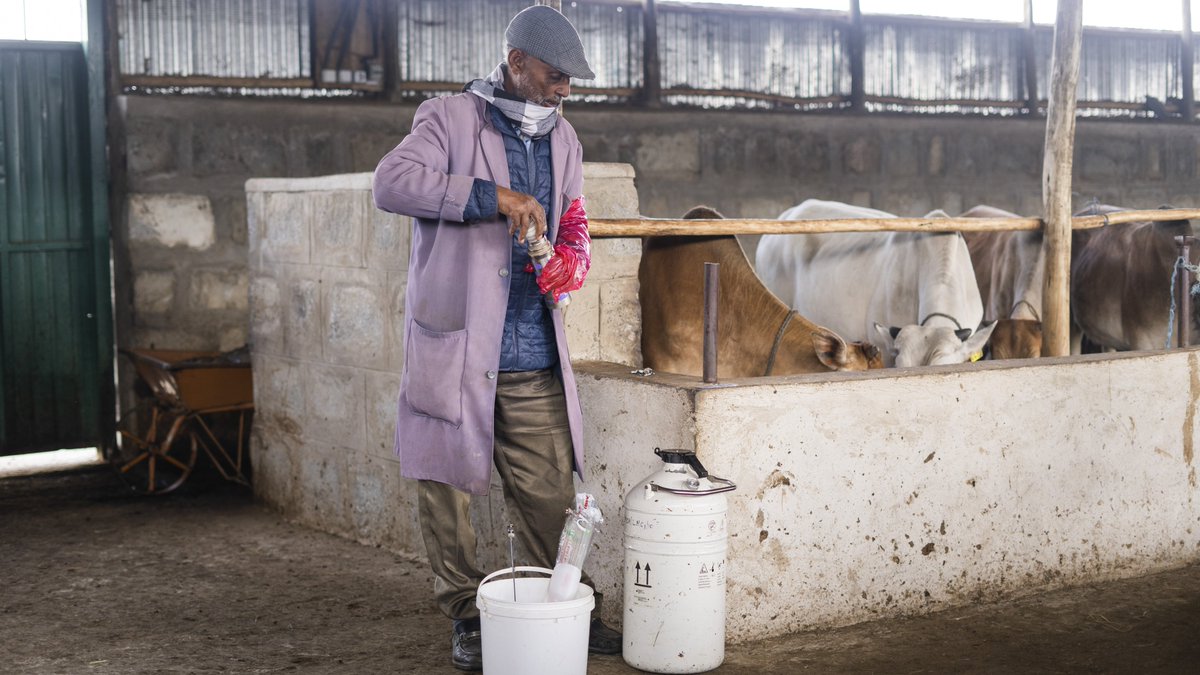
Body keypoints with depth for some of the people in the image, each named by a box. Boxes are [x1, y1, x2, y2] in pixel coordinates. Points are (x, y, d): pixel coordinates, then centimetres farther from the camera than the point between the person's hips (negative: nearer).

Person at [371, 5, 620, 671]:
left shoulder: (562, 140, 17)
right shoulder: (450, 119, -3)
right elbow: (391, 181, -20)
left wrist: (572, 263, 1)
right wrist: (493, 196, -26)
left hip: (534, 359, 4)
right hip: (454, 344, -4)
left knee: (550, 491, 6)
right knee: (445, 487, 4)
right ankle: (466, 617, 19)